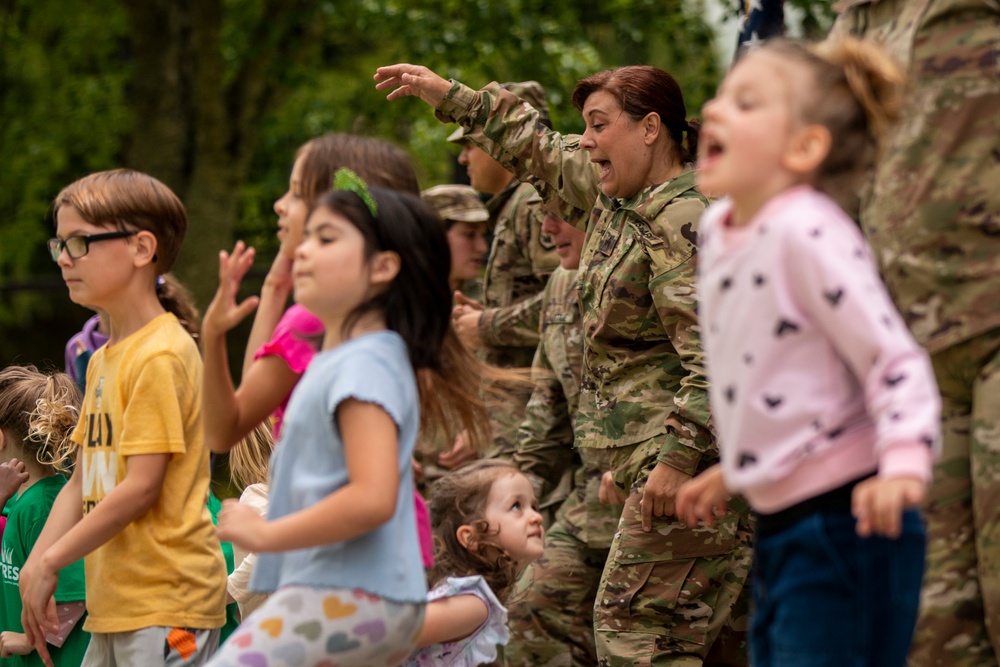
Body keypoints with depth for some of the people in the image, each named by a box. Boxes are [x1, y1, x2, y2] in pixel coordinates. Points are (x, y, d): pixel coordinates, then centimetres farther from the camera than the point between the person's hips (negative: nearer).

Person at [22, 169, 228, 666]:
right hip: (114, 603, 9)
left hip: (167, 603, -9)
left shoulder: (161, 355, -13)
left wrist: (51, 561, -11)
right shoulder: (103, 360, 16)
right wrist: (36, 563, 2)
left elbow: (141, 486, -17)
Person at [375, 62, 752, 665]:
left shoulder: (685, 221, -15)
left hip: (694, 455, -10)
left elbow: (715, 355, -22)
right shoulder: (613, 196, 15)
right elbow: (540, 149, 31)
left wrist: (679, 457, -26)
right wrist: (447, 95, 32)